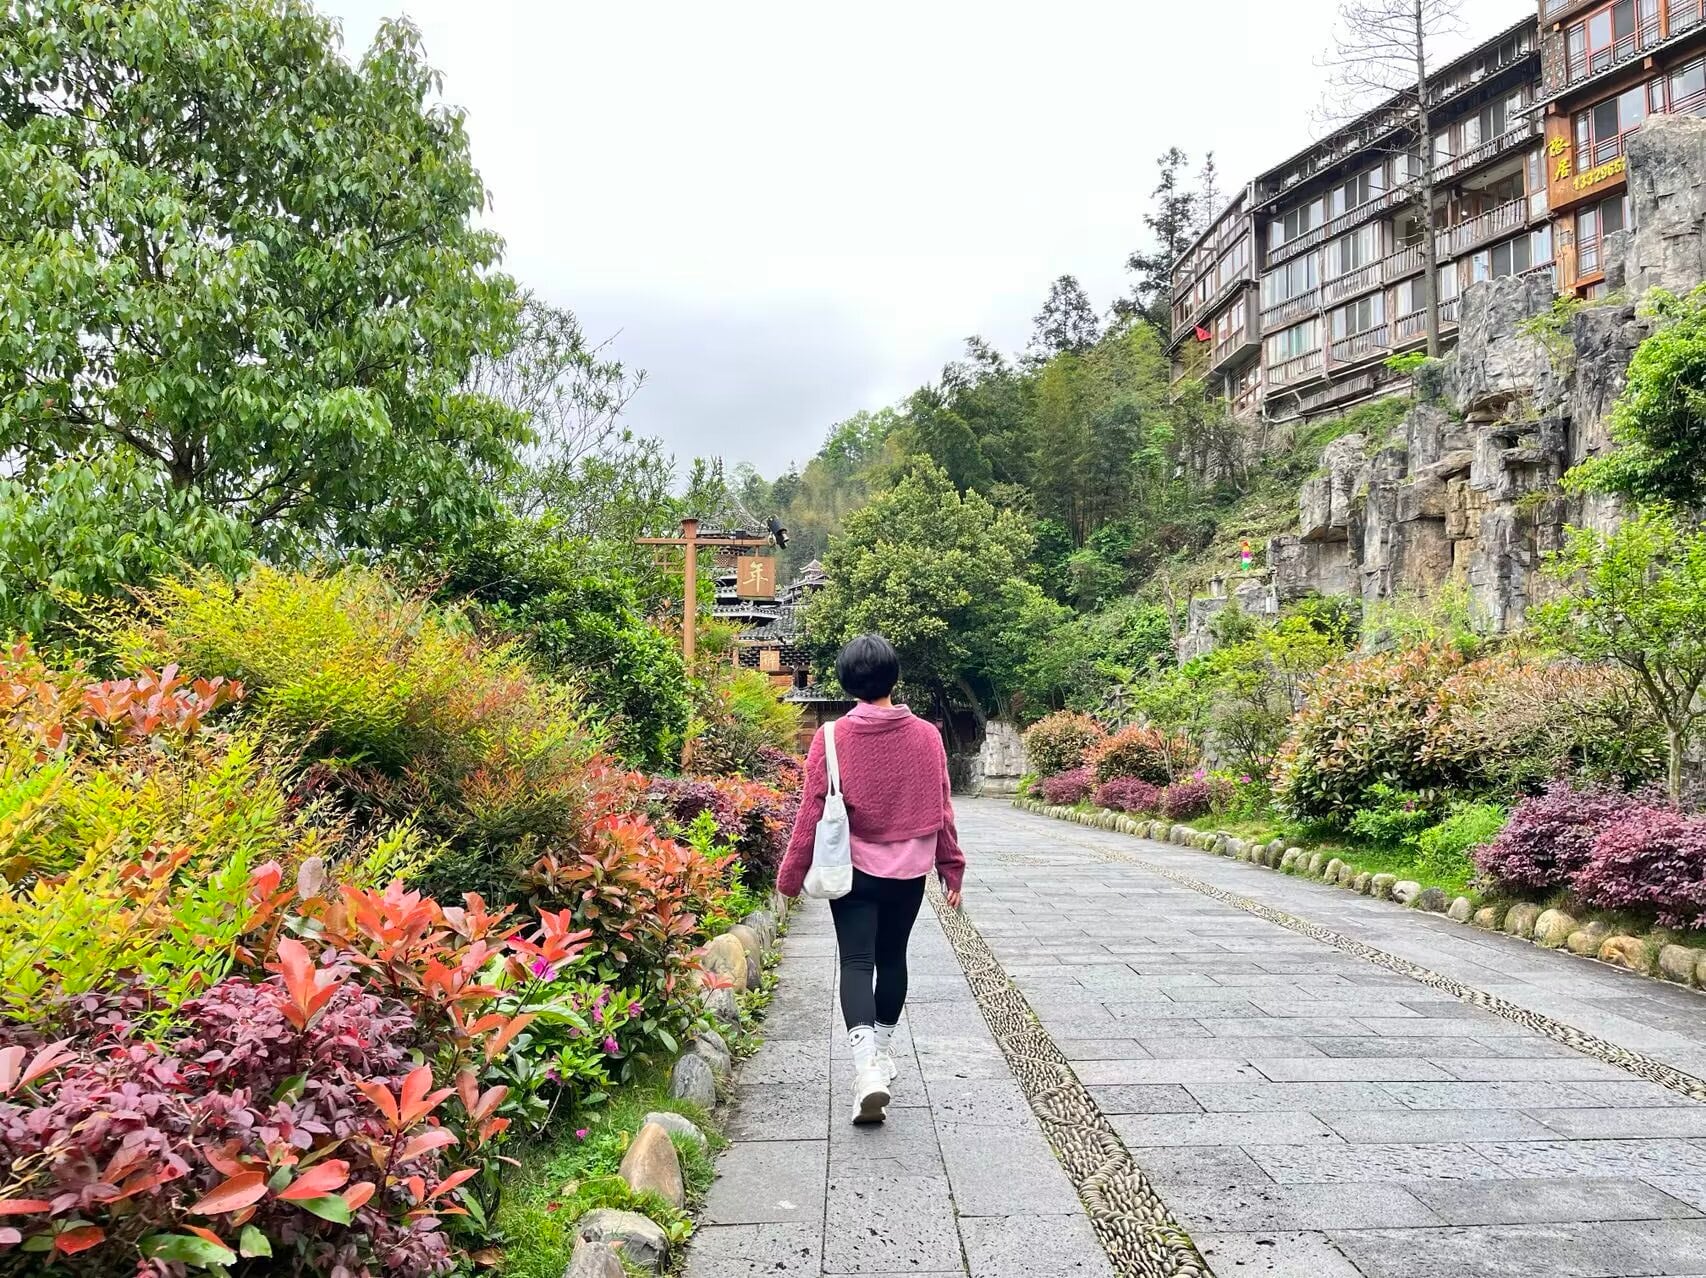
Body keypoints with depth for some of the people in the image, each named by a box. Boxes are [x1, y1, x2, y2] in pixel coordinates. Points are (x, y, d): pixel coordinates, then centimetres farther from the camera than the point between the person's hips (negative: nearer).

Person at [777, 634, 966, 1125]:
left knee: (856, 962, -1)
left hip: (854, 870, -2)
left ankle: (867, 1063, -19)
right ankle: (882, 1048, 34)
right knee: (892, 958, 18)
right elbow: (941, 810, 1)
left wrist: (791, 876, 1)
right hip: (909, 872, 2)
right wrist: (951, 866, 12)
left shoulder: (832, 737, -11)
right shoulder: (925, 736, -5)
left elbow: (811, 813, -8)